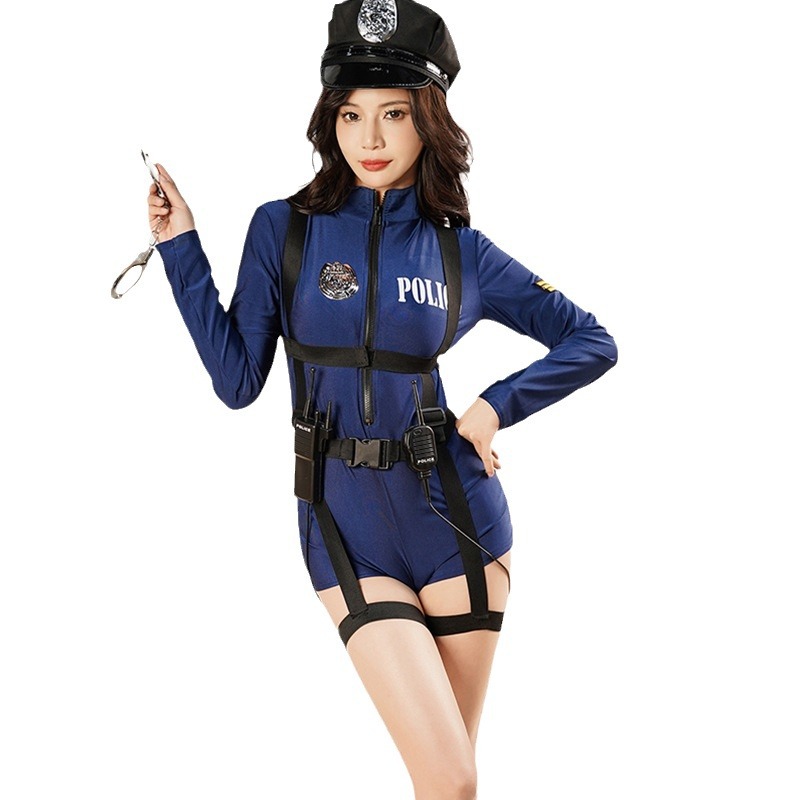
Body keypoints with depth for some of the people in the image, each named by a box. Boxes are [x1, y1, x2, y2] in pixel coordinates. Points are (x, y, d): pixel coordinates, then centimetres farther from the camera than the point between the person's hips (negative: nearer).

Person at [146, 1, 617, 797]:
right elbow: (236, 379, -4)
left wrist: (496, 407, -4)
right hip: (344, 528, -1)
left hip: (456, 518, 2)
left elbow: (591, 343, 10)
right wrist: (180, 246, -7)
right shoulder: (283, 230, 0)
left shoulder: (461, 250, 2)